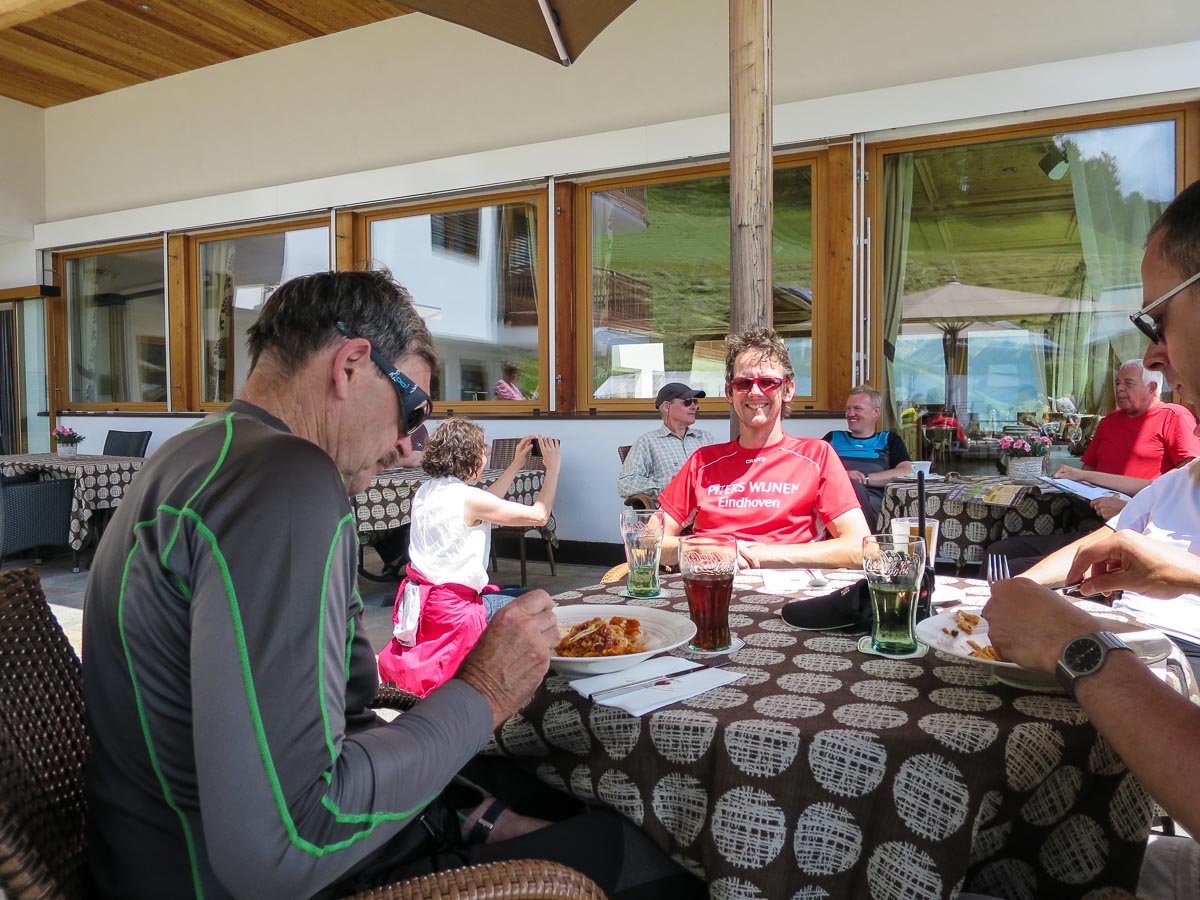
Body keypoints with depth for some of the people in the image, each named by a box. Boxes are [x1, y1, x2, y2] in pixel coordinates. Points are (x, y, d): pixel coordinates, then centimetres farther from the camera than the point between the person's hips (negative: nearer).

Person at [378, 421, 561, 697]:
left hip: (419, 598, 9)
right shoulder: (468, 497, -18)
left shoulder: (425, 492, 6)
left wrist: (516, 465, 23)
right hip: (451, 608, -8)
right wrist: (553, 469, 0)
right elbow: (538, 516, -12)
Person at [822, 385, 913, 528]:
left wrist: (865, 479, -4)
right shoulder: (834, 437, 33)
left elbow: (907, 473, 9)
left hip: (870, 498, -1)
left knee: (851, 486, -38)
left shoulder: (889, 440, 28)